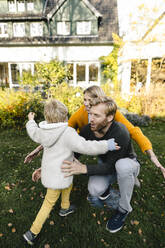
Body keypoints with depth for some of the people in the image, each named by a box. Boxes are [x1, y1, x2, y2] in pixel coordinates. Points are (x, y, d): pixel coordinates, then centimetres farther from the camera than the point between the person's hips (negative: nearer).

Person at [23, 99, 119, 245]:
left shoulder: (43, 131, -3)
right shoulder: (68, 132, -26)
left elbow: (34, 133, 18)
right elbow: (84, 147, -32)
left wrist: (31, 121, 37)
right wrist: (106, 145, -24)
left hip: (49, 171, 7)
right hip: (58, 176, -7)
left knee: (68, 186, 32)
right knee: (49, 203, 13)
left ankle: (65, 208, 54)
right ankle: (33, 232, 27)